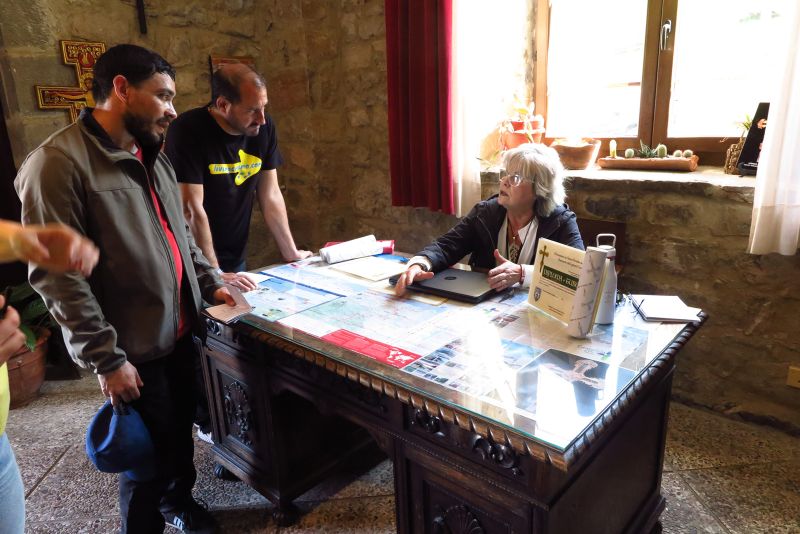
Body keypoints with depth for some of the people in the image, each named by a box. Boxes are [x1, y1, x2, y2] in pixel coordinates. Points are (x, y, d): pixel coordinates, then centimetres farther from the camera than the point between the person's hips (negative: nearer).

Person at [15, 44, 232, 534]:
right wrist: (107, 358, -18)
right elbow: (56, 275, -19)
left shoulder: (152, 157, 10)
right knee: (149, 455, 10)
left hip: (180, 332, 8)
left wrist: (211, 283, 10)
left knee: (182, 433, 24)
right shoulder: (58, 163, -16)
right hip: (134, 349, -7)